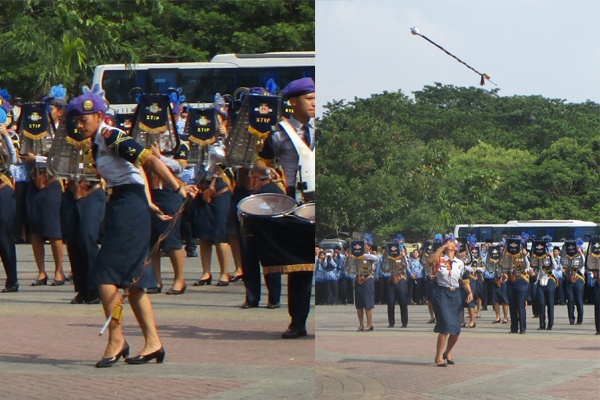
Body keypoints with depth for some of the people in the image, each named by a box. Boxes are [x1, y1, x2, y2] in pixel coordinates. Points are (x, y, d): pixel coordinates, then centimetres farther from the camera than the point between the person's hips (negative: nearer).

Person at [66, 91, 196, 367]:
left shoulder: (112, 137, -13)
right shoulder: (99, 142, 15)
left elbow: (150, 160, -21)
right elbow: (138, 169, 20)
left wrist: (177, 189, -26)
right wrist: (149, 202, 15)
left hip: (128, 208, -10)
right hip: (119, 207, 10)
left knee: (107, 274, -10)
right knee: (132, 278, 11)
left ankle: (116, 339, -5)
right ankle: (153, 342, 12)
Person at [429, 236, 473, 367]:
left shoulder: (460, 263, 14)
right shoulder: (440, 260, 1)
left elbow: (464, 281, 16)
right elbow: (431, 261, -22)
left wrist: (470, 292, -2)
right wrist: (443, 247, -17)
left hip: (455, 295, 5)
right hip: (442, 293, -5)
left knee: (456, 330, 6)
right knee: (445, 325, -17)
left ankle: (448, 352, 32)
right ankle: (438, 357, -9)